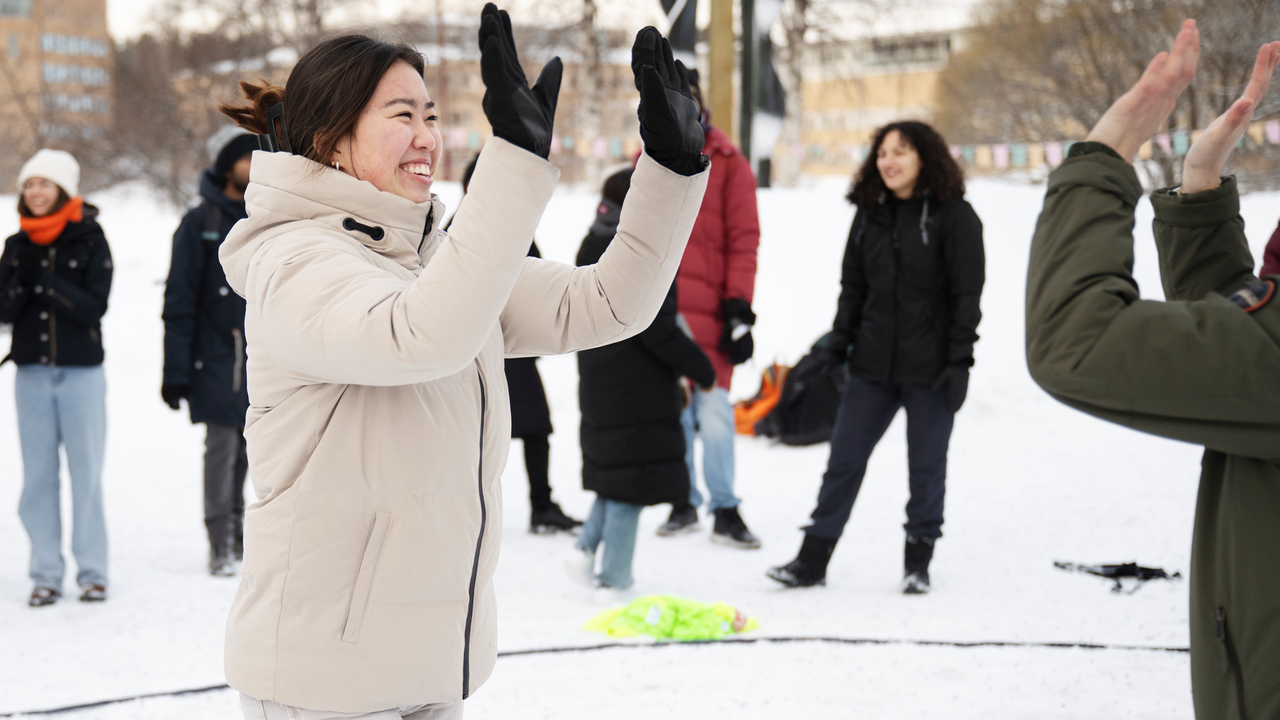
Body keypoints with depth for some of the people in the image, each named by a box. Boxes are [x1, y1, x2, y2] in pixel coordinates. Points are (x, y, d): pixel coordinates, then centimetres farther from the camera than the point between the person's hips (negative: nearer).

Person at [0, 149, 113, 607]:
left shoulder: (89, 240, -2)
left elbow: (94, 307, -10)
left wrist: (46, 281, -18)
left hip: (81, 371, -3)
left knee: (86, 473, 0)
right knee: (38, 475, 4)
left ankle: (92, 572, 8)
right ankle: (46, 574, 11)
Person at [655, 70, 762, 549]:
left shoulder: (727, 164, 3)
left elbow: (743, 240, -1)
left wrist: (738, 309, -8)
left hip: (707, 309, -3)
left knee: (714, 413, -6)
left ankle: (725, 510, 5)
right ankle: (684, 502, 19)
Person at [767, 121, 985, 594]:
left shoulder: (953, 216, -6)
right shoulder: (870, 214, 10)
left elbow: (967, 296, -8)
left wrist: (959, 362, -13)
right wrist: (837, 345, 7)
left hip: (929, 367, -4)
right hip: (873, 364, 5)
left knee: (926, 465, 6)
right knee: (843, 459, 4)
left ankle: (918, 562, 19)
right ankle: (813, 560, 10)